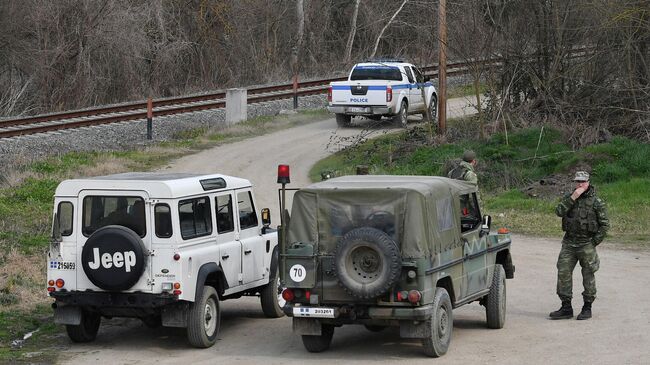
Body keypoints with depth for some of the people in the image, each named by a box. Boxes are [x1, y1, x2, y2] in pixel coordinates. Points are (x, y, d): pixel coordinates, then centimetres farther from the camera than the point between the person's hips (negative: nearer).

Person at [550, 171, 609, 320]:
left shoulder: (596, 202, -3)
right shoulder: (569, 198, 7)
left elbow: (604, 224, -2)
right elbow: (559, 212, -10)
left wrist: (594, 242, -7)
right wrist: (573, 198, -16)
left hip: (586, 245, -4)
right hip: (569, 243, 4)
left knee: (588, 276, 2)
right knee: (563, 273, 0)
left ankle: (587, 308, 12)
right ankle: (566, 307, 6)